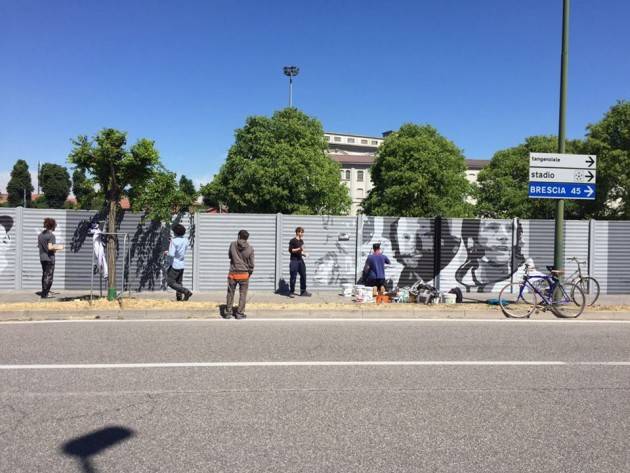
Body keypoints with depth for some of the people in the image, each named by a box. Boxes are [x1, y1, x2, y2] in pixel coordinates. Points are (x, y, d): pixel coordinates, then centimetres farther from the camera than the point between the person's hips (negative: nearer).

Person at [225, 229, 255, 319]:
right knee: (242, 294, 8)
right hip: (244, 274, -1)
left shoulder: (232, 245, -4)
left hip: (233, 274, 1)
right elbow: (251, 264, -2)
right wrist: (249, 273, 12)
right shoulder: (250, 249, -7)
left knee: (230, 293, 12)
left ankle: (228, 312, 16)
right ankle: (240, 313, 8)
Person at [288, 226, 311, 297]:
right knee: (293, 277, -4)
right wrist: (299, 249, -21)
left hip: (300, 260, 7)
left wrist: (304, 253, 6)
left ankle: (303, 291, 15)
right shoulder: (293, 241, -7)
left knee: (303, 275, 6)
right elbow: (290, 250, -14)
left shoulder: (301, 241, 15)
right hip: (294, 260, -7)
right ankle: (291, 292, 6)